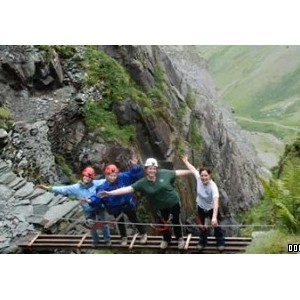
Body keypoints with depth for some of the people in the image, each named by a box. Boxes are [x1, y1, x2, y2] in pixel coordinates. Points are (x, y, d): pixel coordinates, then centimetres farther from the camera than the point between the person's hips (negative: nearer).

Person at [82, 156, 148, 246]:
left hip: (128, 204, -1)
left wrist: (135, 166, -42)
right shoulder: (103, 187, -25)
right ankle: (124, 237, 51)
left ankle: (143, 234, 45)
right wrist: (90, 201, -43)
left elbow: (135, 174, -23)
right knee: (120, 222, 24)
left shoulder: (123, 177, -26)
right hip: (115, 208, 1)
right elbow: (98, 198, -23)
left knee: (134, 219, 20)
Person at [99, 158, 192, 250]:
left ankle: (180, 238, 44)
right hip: (161, 207, 1)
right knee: (163, 223, 19)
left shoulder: (164, 173, -17)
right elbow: (128, 189, -24)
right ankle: (166, 239, 50)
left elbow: (177, 172, -5)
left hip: (174, 202, -1)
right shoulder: (142, 183, -19)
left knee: (176, 221, 15)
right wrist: (109, 193, -33)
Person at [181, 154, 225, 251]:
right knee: (202, 226, 21)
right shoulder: (198, 179, -26)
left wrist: (214, 217, -60)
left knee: (215, 225, 13)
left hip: (212, 208, -4)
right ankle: (202, 242, 44)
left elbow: (216, 202, -49)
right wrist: (185, 161, 13)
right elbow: (193, 169, -5)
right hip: (201, 207, 4)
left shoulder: (213, 186, -39)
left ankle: (221, 242, 37)